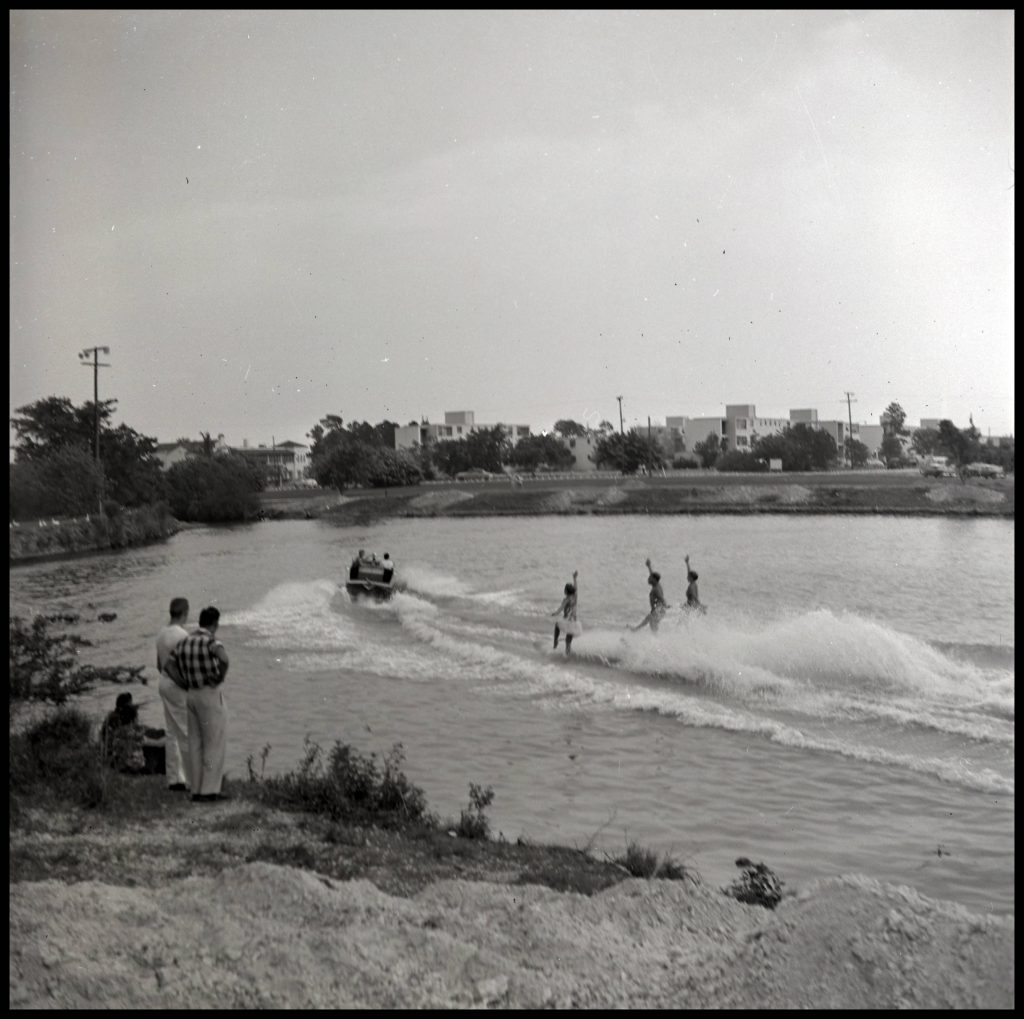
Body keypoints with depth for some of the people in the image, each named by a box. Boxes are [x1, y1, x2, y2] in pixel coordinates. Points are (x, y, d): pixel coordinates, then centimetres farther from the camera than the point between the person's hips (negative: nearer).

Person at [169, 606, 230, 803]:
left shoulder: (184, 641, 6)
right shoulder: (212, 642, -17)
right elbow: (224, 659, -38)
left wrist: (187, 683, 12)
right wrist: (221, 677, -19)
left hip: (193, 696, 7)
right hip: (211, 696, -7)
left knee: (196, 745, 11)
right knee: (215, 744, 1)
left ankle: (197, 791, 12)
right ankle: (210, 790, 1)